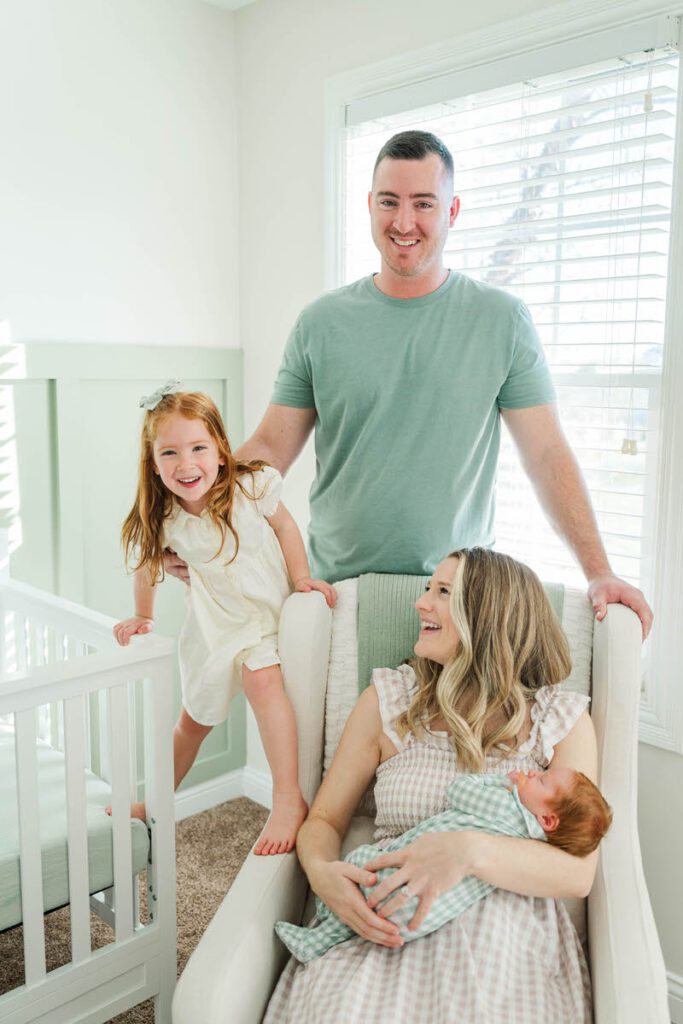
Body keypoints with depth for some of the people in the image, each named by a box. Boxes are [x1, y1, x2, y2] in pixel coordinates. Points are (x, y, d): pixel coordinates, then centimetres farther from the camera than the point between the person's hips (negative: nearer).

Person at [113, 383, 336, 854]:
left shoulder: (251, 486, -21)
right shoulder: (162, 519, -14)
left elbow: (284, 524, -4)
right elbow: (148, 565, 6)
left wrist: (302, 577, -9)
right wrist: (144, 618, 14)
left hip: (266, 607, -2)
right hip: (213, 621, 3)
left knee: (262, 677, -32)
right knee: (193, 722, 15)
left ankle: (289, 799, -26)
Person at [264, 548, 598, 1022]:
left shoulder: (562, 719, 5)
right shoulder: (388, 699, 9)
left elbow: (578, 872, -4)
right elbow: (324, 820, 12)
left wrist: (469, 851, -22)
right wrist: (322, 871, -12)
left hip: (504, 935, 0)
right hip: (386, 931, 1)